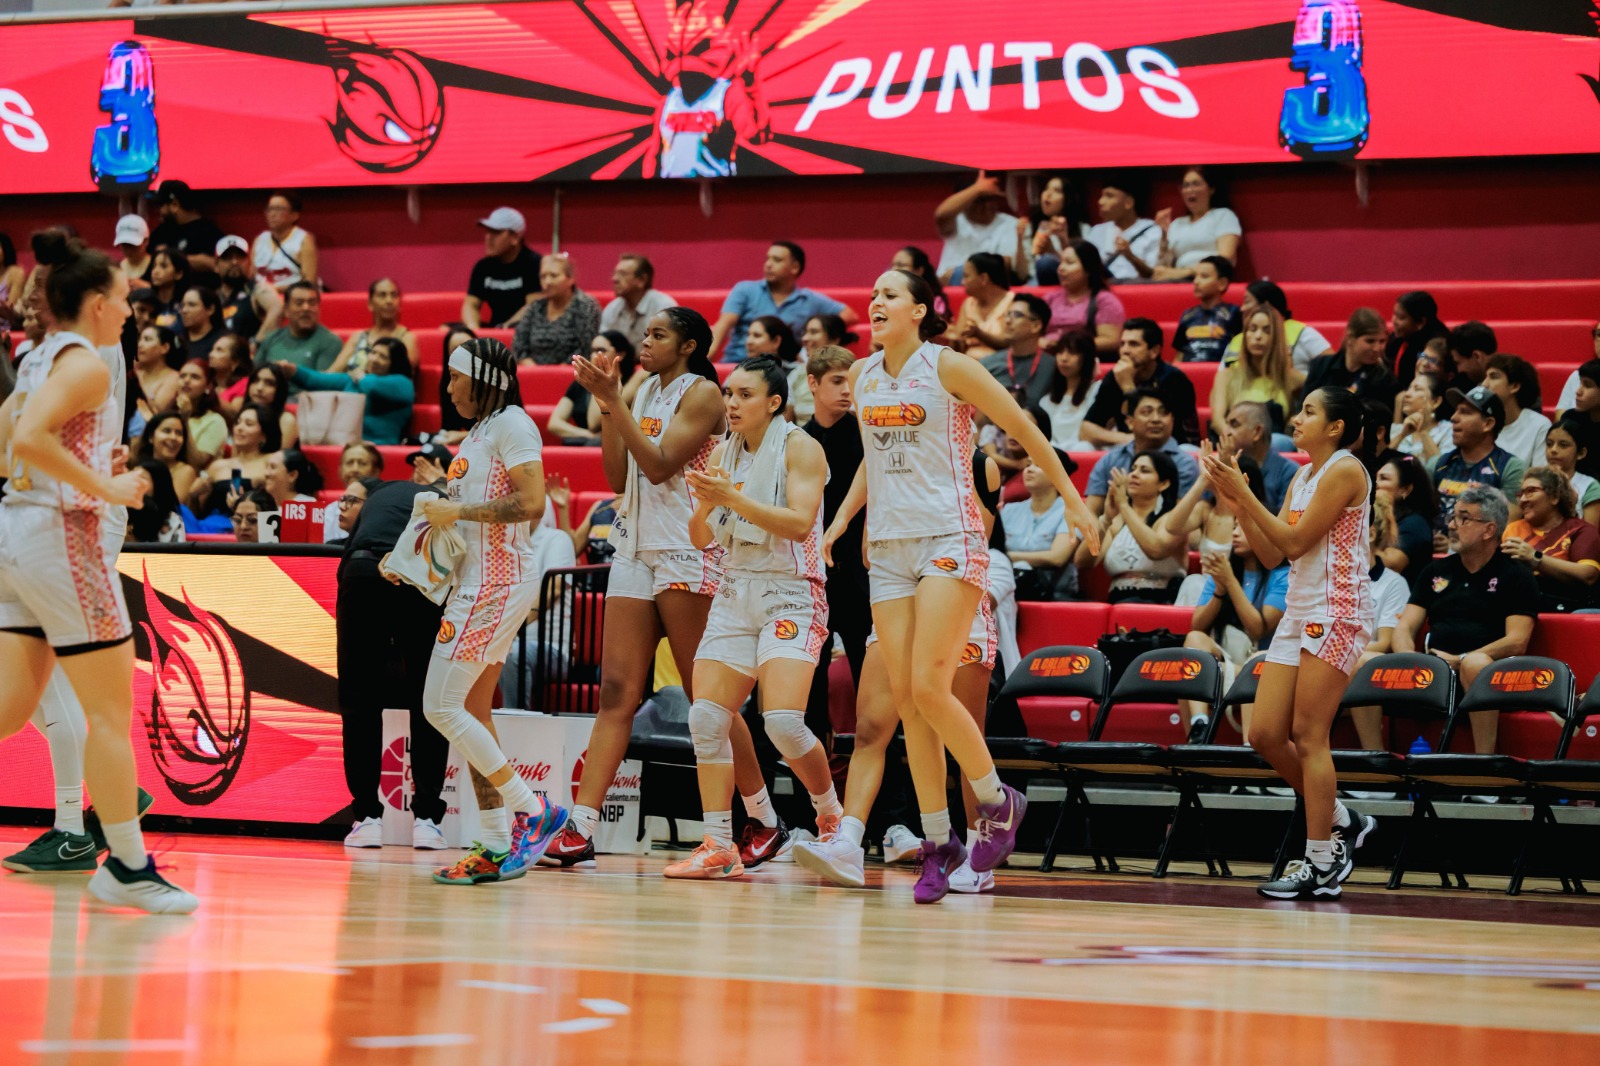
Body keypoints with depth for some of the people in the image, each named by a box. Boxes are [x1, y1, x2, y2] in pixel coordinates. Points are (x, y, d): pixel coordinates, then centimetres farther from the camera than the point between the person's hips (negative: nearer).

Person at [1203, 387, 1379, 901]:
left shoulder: (1345, 470, -9)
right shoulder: (1303, 477, 17)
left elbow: (1294, 541, -14)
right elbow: (1271, 555, 14)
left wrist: (1242, 493, -12)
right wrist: (1238, 501, 4)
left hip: (1336, 611, -9)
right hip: (1298, 612, 9)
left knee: (1307, 735, -10)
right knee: (1265, 734, 3)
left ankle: (1322, 867, -6)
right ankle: (1341, 820, 19)